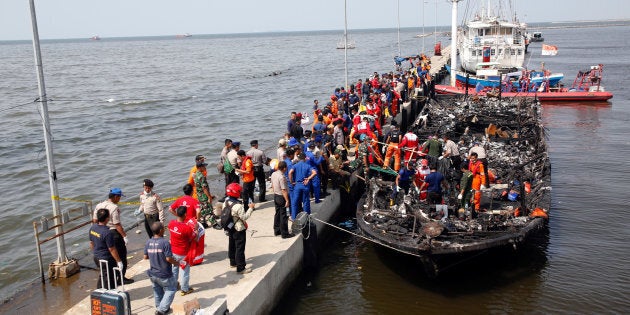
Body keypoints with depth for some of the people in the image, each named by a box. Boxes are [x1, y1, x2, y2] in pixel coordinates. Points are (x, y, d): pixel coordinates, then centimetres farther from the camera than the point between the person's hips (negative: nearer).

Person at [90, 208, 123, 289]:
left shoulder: (92, 228, -4)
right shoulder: (107, 233, -28)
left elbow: (91, 243, 10)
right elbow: (112, 249, -22)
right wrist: (119, 261, -13)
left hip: (97, 258, 8)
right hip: (107, 260, -8)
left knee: (102, 276, 27)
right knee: (110, 280, 8)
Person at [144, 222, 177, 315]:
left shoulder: (148, 242, -4)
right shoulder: (165, 243, -23)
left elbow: (145, 257, 4)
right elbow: (168, 258, -23)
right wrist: (176, 262, -4)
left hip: (153, 274, 6)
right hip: (164, 275, -6)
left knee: (157, 291, 26)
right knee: (170, 290, 14)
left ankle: (159, 307, 39)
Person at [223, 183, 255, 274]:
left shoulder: (226, 202, -4)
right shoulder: (238, 206, -29)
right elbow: (244, 217, -25)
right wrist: (250, 208, -16)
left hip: (230, 229, 8)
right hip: (239, 230, -8)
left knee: (232, 245, 22)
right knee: (240, 248, -1)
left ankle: (233, 262, 39)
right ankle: (240, 268, 3)